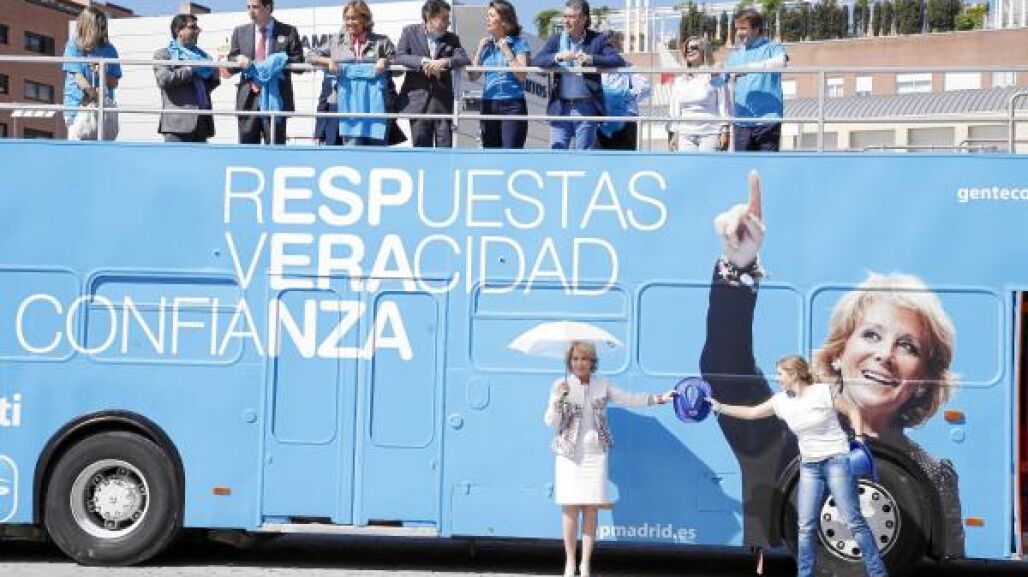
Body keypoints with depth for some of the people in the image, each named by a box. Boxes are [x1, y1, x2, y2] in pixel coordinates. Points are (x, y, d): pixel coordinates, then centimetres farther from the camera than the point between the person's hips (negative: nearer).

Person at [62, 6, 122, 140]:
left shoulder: (109, 50, 10)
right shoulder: (73, 46, 2)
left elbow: (114, 83, 10)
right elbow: (78, 76, -9)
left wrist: (102, 74, -10)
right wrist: (94, 93, -24)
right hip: (77, 105, -2)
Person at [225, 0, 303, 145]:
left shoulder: (288, 32, 6)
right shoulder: (240, 32, 14)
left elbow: (299, 63, 3)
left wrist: (281, 62, -15)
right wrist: (238, 61, -8)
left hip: (276, 99, -3)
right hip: (248, 100, 3)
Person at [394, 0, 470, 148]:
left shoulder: (451, 39, 11)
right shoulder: (410, 32, 6)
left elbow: (465, 59, -3)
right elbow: (398, 57, -5)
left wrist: (445, 61, -22)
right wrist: (423, 61, -19)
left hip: (443, 101, 1)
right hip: (418, 101, -1)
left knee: (445, 147, -1)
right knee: (421, 145, 3)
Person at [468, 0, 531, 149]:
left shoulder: (518, 43, -1)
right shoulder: (486, 44, 12)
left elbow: (522, 76, -10)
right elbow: (473, 76, 8)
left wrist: (506, 50, -12)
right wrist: (480, 49, 0)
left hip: (512, 106, -5)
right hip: (489, 105, 5)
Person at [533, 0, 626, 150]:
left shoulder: (597, 39, -1)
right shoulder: (556, 39, 7)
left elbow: (618, 61, -13)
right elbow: (536, 61, -5)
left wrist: (590, 59, -27)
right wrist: (558, 56, -23)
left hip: (586, 108, -2)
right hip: (560, 107, 2)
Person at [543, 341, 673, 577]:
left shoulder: (602, 385, 4)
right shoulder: (561, 386, -3)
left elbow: (629, 399, 10)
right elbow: (551, 423, -4)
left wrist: (659, 398, 6)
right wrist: (558, 399, -20)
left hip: (596, 453, 2)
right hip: (569, 454, -2)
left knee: (591, 509, 3)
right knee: (570, 508, -1)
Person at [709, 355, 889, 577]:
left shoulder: (823, 392, -10)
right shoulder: (781, 401, 5)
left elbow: (853, 411, -2)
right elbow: (751, 413, 14)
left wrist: (859, 438, -12)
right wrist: (720, 407, 12)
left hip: (837, 460, -6)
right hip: (809, 466, 6)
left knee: (854, 521, -8)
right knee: (806, 526, 3)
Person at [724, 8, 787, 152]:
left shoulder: (772, 48, 0)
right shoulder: (736, 54, 16)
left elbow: (780, 61, -24)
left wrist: (748, 68, -26)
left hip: (767, 121, -5)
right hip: (742, 122, 5)